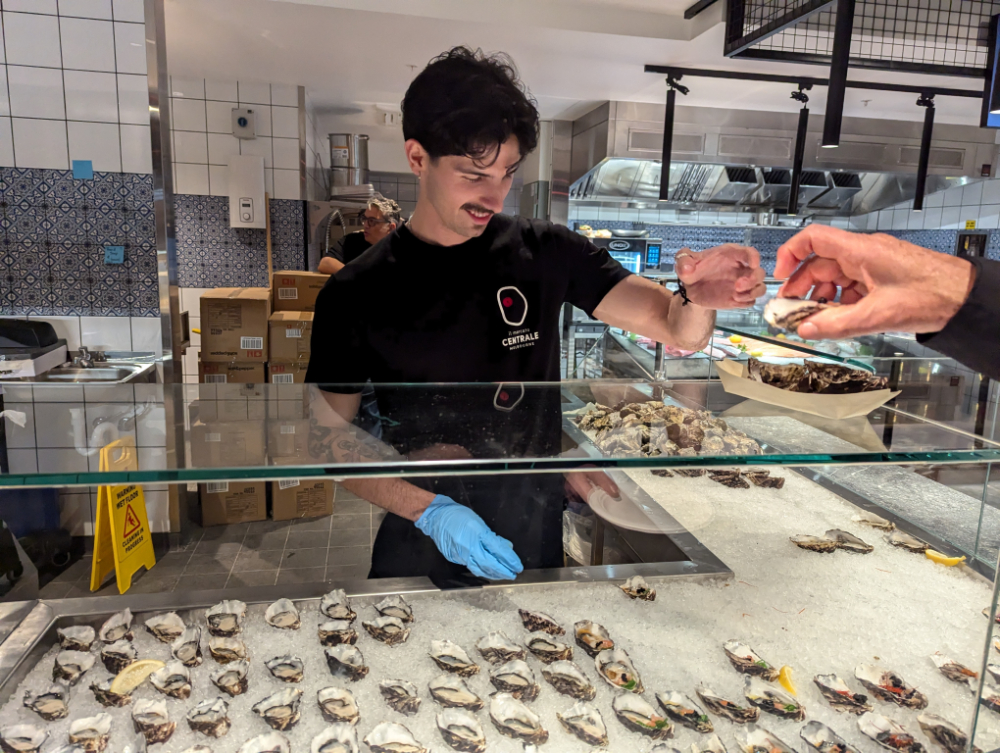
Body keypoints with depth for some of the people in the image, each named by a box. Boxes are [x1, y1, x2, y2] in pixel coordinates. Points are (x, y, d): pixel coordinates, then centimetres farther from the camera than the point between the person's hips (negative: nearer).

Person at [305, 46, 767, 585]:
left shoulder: (546, 253, -6)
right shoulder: (356, 293, -10)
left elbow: (679, 332, -9)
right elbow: (328, 435, -7)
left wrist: (698, 297, -33)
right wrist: (430, 512, -21)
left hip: (536, 537, 2)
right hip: (422, 546, -1)